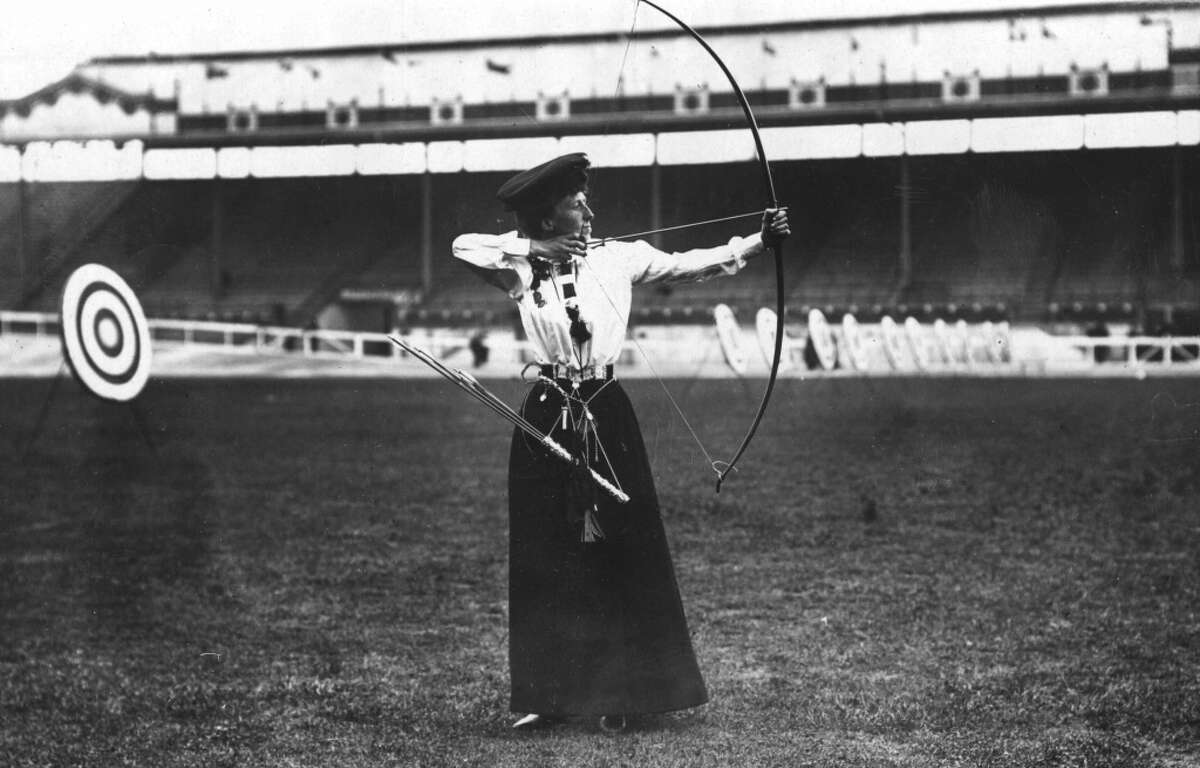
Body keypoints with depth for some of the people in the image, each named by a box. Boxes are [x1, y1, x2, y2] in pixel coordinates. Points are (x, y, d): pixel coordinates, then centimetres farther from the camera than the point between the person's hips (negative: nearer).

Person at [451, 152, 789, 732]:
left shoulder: (617, 259, 3)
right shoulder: (522, 270, 2)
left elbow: (688, 265, -3)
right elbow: (464, 246, -8)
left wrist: (757, 243, -12)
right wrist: (533, 248, -13)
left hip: (605, 414, 0)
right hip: (547, 418, 0)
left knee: (621, 551, 0)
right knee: (545, 559, 3)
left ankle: (618, 692, 9)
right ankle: (549, 694, 13)